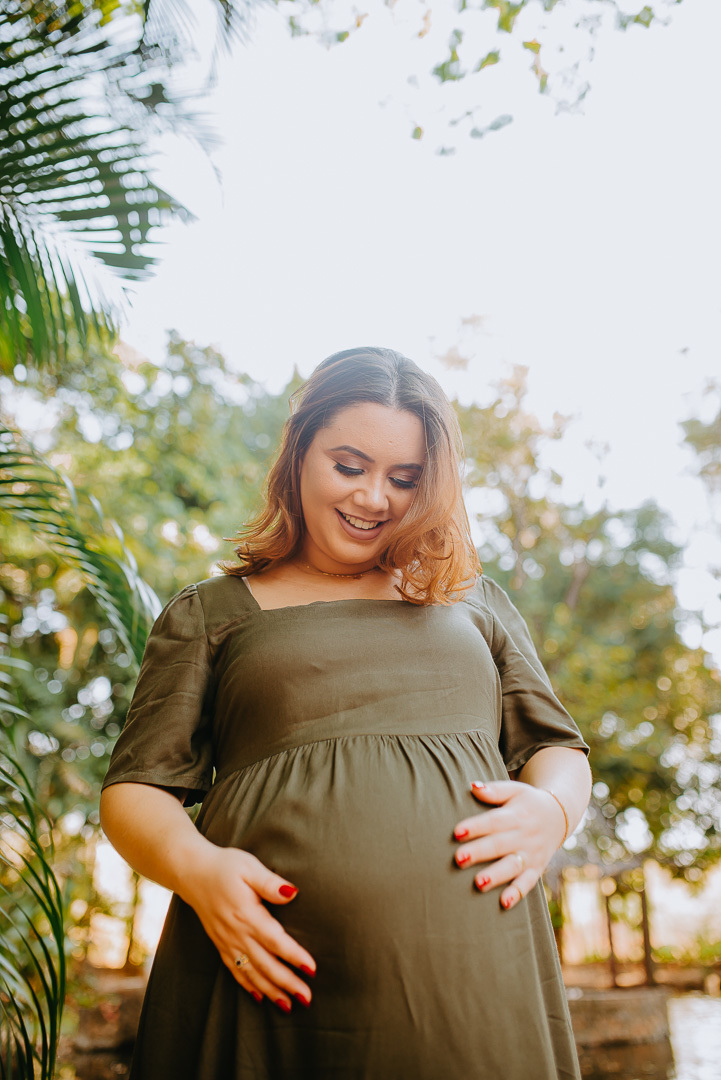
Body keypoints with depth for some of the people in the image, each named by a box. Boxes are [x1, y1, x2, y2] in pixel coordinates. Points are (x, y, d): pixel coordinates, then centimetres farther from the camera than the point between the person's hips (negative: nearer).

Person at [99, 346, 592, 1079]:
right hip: (281, 983, -1)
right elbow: (135, 788, 6)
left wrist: (550, 809, -5)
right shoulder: (211, 613, 11)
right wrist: (194, 866, -15)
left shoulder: (475, 602, 18)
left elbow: (557, 748, 18)